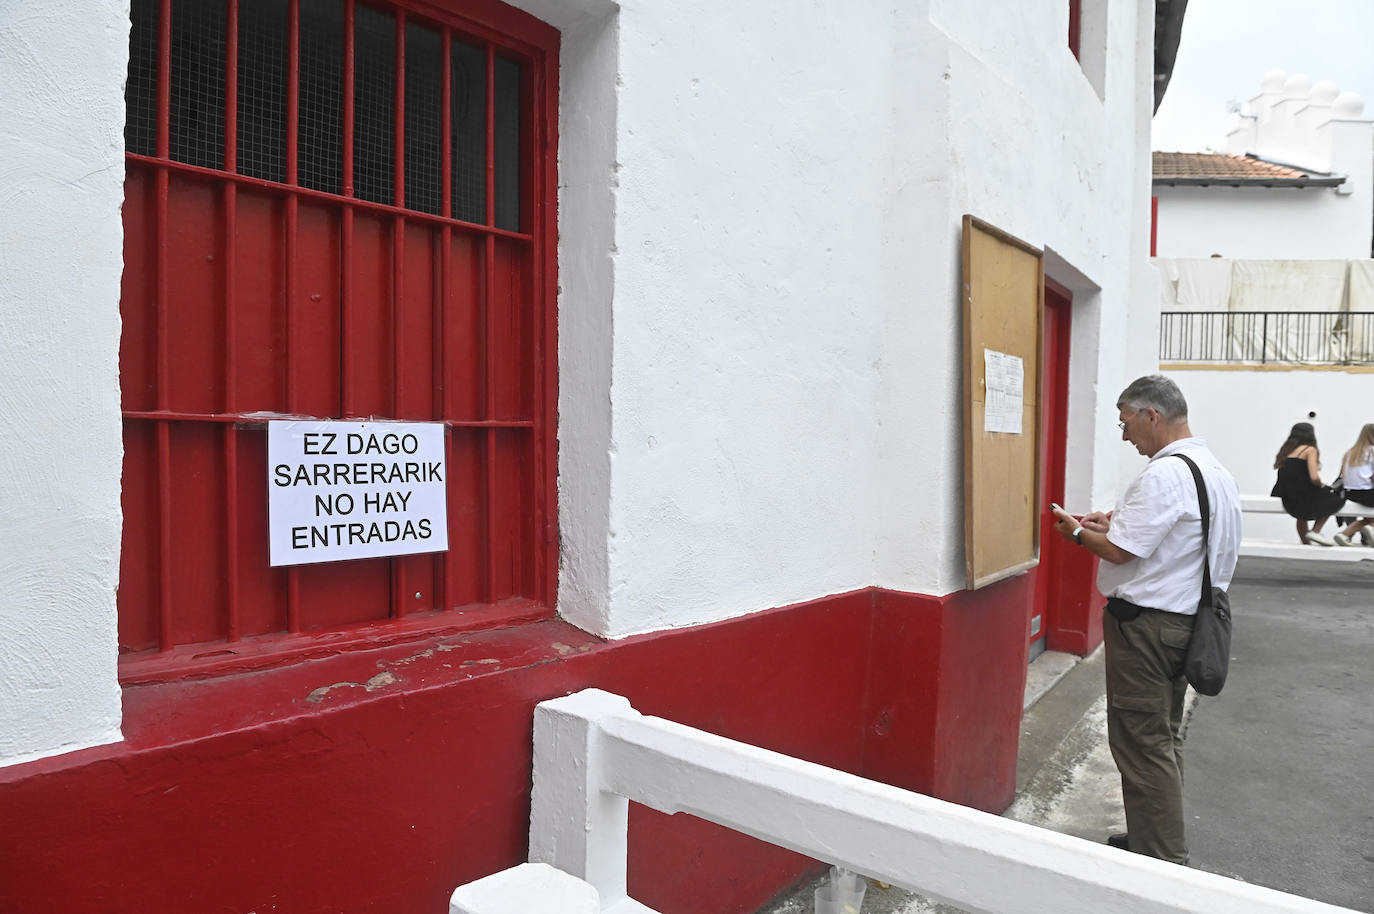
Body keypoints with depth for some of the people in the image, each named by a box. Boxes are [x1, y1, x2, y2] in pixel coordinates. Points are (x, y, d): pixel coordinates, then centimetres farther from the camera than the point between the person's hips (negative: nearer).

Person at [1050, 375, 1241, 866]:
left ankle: (1163, 860, 10)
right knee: (1164, 737, 20)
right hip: (1187, 619, 10)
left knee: (1141, 741, 1)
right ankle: (1161, 839, 34)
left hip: (1145, 625, -10)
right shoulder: (1216, 470, 10)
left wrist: (1078, 532, -3)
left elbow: (1120, 551, -21)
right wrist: (1119, 520, 12)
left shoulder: (1163, 475, -21)